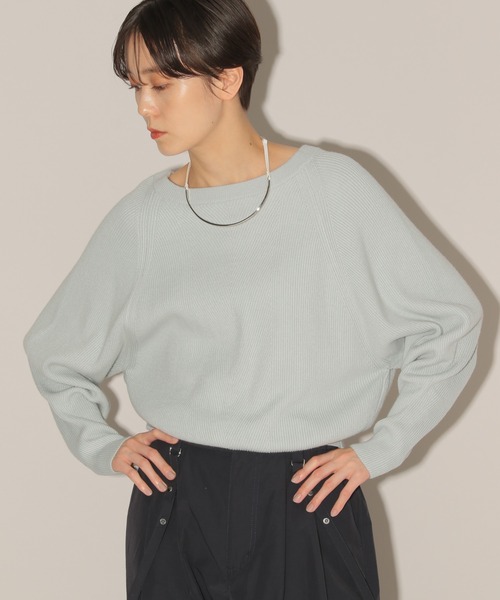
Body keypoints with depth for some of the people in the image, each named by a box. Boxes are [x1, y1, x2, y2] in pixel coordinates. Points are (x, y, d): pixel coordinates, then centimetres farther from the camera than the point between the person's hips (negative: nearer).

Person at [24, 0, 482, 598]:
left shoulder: (335, 189, -5)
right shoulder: (141, 218, 1)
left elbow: (453, 320, 0)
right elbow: (53, 351, 17)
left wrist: (379, 449, -2)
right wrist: (101, 446, 5)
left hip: (308, 507, -1)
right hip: (176, 508, 2)